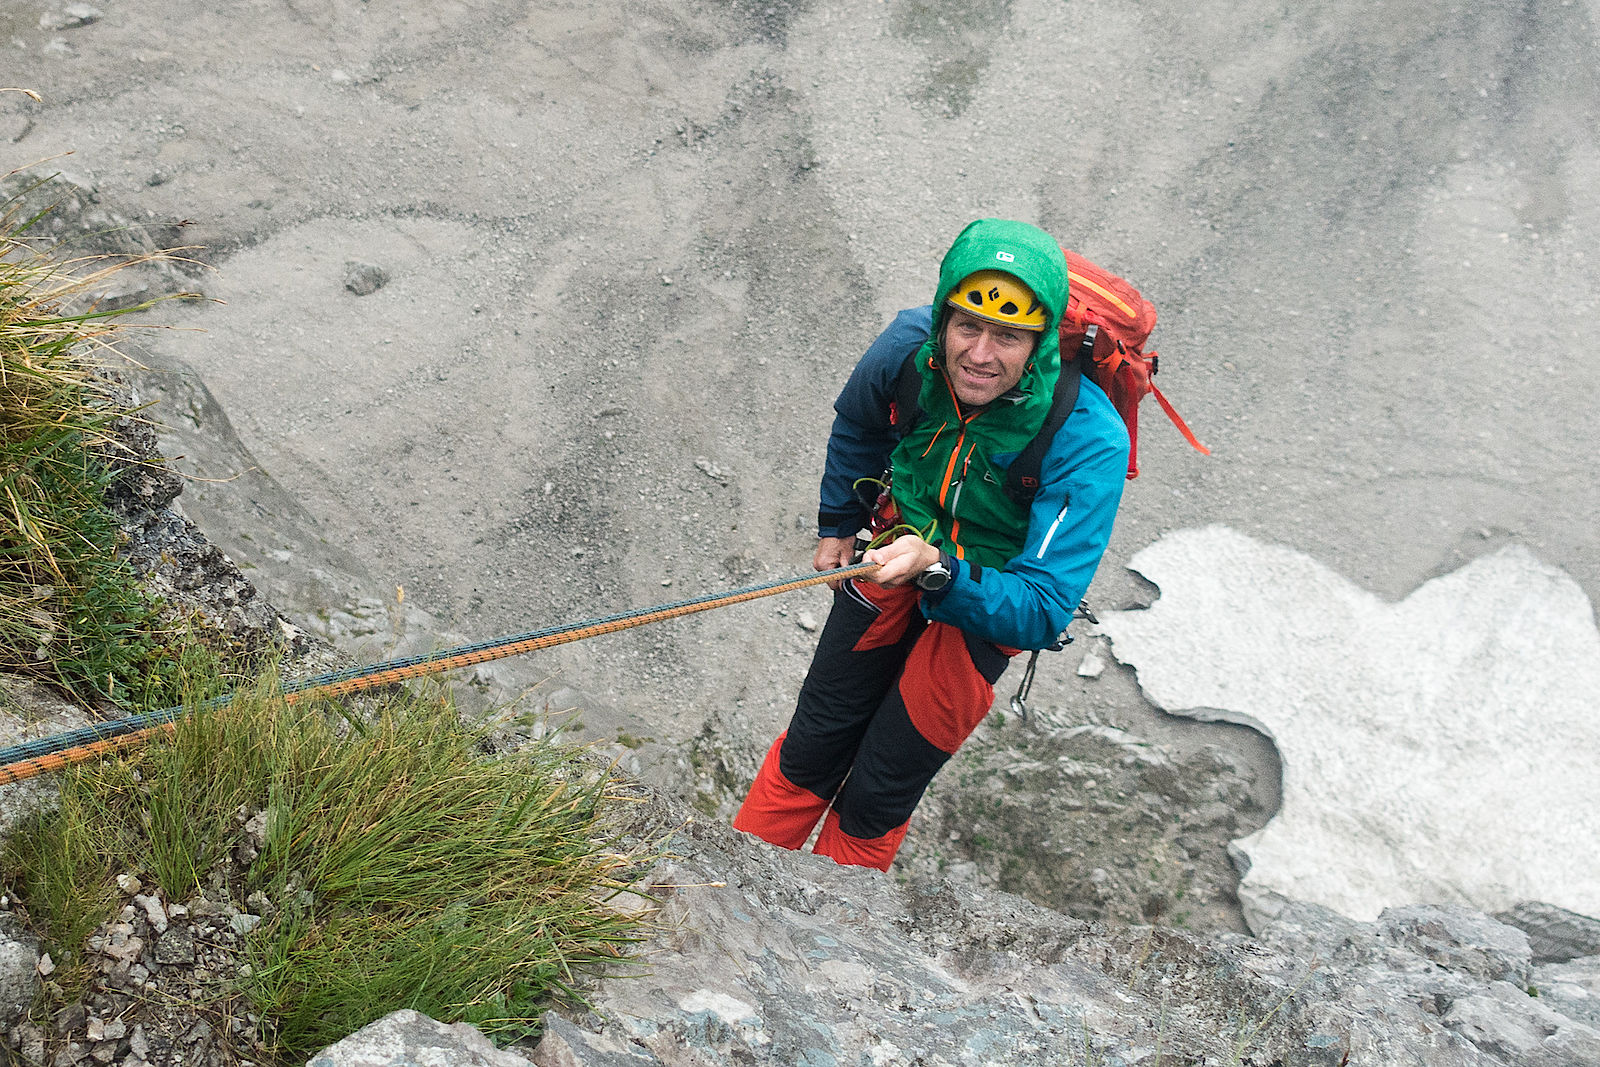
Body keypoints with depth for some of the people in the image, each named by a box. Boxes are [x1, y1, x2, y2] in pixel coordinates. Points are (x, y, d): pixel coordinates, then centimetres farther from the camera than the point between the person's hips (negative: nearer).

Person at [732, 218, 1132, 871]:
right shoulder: (910, 344, -23)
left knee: (875, 799, 4)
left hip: (991, 601, -3)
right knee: (811, 748, 15)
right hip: (897, 553, 3)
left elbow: (1043, 613, -35)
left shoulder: (1088, 440, -35)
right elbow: (858, 425, 3)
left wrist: (938, 571, -50)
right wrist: (837, 525, 13)